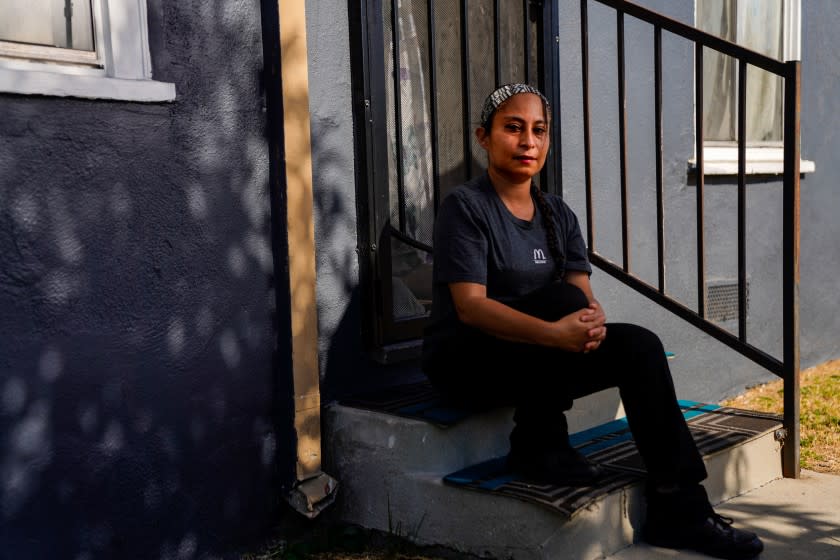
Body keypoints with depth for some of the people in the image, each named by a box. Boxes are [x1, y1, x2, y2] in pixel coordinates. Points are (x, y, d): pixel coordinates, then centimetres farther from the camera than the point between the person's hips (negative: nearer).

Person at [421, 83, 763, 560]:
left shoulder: (558, 214, 9)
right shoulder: (466, 207, -11)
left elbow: (586, 293, -1)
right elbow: (469, 306, -23)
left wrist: (592, 319, -27)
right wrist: (557, 332, -36)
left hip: (538, 361, 6)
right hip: (466, 360, -6)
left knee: (640, 346, -16)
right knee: (563, 298, -29)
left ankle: (679, 508, -13)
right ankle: (538, 446, -15)